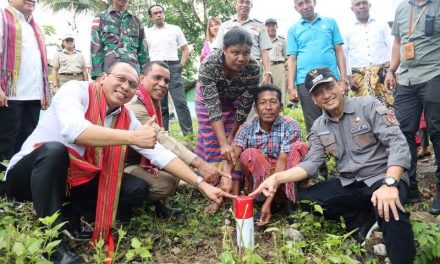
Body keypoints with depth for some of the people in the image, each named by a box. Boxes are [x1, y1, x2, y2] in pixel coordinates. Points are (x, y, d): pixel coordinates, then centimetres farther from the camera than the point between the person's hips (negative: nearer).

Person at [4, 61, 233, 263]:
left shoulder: (126, 117, -3)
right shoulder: (75, 90, -17)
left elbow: (160, 154, -7)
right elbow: (74, 130, -38)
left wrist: (201, 184, -14)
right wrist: (133, 137, -43)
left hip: (75, 181, 5)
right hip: (27, 175, -5)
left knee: (137, 190, -9)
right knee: (54, 149, -38)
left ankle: (68, 214, 2)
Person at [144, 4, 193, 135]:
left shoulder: (175, 29, 11)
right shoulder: (146, 32, 13)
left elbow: (186, 50, 11)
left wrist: (181, 65, -1)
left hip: (172, 67, -2)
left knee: (180, 102, -9)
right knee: (160, 104, 5)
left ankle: (188, 133, -7)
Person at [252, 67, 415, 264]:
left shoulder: (368, 105, -9)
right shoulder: (318, 128, 5)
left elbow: (397, 143, -17)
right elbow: (311, 163, -5)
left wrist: (390, 184, -33)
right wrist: (277, 177, -22)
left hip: (383, 177, -5)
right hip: (349, 185, 6)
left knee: (388, 207, -38)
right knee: (305, 200, -11)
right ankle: (364, 220, 0)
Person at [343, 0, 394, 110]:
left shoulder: (382, 25, 14)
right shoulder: (349, 31, 13)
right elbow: (344, 56, 10)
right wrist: (349, 77, 0)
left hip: (383, 74, 0)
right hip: (360, 77, 0)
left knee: (388, 107, -6)